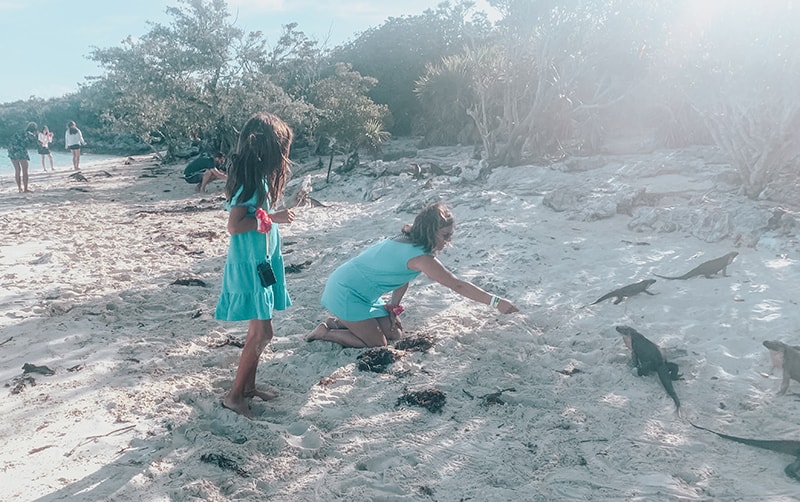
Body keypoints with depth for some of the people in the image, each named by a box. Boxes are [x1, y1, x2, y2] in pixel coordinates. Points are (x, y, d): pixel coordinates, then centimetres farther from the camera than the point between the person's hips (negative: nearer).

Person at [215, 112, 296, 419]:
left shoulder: (259, 178, 9)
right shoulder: (251, 180, -19)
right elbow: (234, 225, -23)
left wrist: (285, 210, 16)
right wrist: (272, 217, -21)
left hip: (262, 262, 10)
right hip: (249, 265, -10)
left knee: (259, 330, 16)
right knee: (262, 332, -4)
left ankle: (248, 385, 28)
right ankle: (235, 395, 9)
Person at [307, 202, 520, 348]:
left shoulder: (407, 241, 1)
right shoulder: (420, 256, -27)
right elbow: (457, 285, -28)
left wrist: (393, 308, 5)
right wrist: (496, 302, -26)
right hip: (346, 293, -9)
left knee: (394, 333, 12)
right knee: (377, 343, -2)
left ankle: (339, 322, 21)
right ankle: (325, 332, 7)